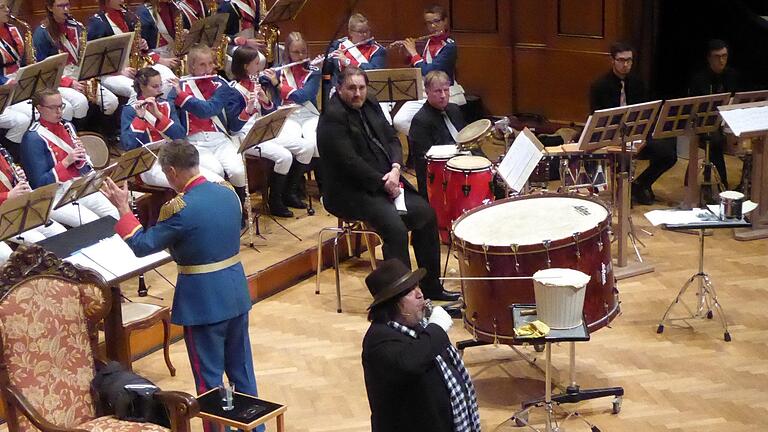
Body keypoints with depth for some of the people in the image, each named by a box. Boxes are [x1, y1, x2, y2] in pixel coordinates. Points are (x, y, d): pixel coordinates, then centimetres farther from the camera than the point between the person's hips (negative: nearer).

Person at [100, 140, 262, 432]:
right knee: (242, 368, 19)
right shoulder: (228, 193, 1)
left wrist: (123, 207, -2)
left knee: (209, 377, 7)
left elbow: (142, 245, -10)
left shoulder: (179, 209, -20)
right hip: (235, 294, 7)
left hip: (203, 302, -7)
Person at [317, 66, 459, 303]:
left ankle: (431, 286, 16)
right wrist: (383, 184, -17)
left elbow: (392, 139, 11)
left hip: (385, 180, 9)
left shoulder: (370, 105, 11)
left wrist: (395, 169, -9)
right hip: (350, 191, -9)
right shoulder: (332, 117, -16)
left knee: (426, 214, 4)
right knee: (395, 227, -27)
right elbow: (349, 162, -22)